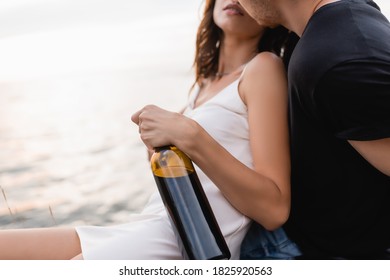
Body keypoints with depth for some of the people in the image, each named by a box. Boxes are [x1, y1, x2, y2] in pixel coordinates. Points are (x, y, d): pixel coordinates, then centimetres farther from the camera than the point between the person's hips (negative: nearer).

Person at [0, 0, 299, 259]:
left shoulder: (264, 67, -3)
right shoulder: (206, 80, 19)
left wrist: (190, 137, -20)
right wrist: (158, 141, 6)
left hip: (182, 246, -7)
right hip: (144, 228, 8)